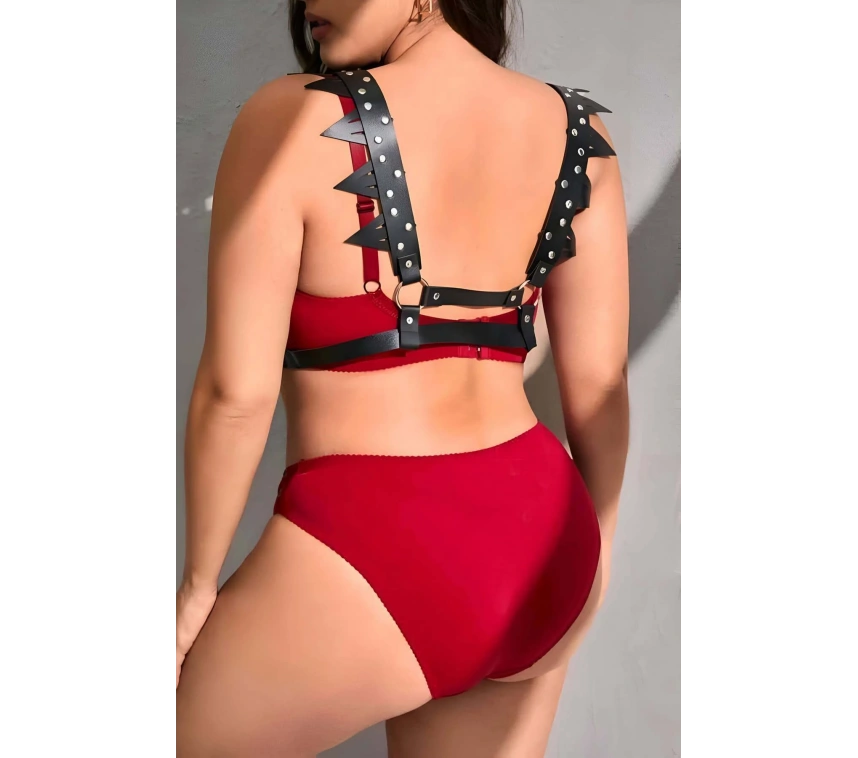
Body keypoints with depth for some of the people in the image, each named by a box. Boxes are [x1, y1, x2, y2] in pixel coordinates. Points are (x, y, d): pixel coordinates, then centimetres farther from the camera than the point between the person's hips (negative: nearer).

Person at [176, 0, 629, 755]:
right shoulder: (575, 128, 3)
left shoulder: (295, 121, -11)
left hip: (370, 559, -5)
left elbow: (236, 390, -11)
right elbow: (599, 380, 4)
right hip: (538, 544, 6)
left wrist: (199, 581, 3)